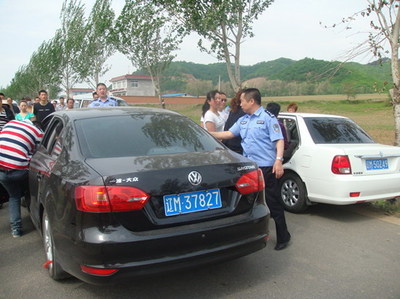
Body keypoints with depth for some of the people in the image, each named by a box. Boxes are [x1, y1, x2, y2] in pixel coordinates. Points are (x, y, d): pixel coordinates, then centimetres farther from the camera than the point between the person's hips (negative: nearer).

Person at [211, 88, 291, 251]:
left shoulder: (267, 118, -7)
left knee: (273, 203, -1)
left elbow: (279, 140, -12)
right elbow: (229, 134, 16)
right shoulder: (242, 120, 15)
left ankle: (283, 237, 13)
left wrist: (278, 161, -22)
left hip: (266, 168, -8)